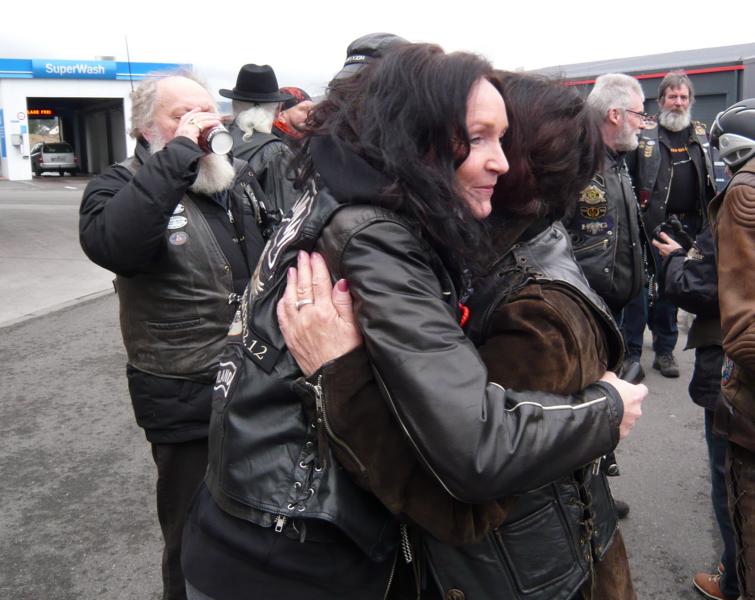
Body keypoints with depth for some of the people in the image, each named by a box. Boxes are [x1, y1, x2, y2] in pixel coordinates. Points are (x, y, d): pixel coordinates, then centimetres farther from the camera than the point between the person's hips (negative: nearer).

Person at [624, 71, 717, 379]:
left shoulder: (700, 134, 13)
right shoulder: (645, 133, -1)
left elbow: (710, 180, 18)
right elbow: (627, 174, -6)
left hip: (687, 226, 5)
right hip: (651, 223, -4)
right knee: (640, 286, -2)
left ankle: (665, 350, 23)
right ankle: (631, 352, 7)